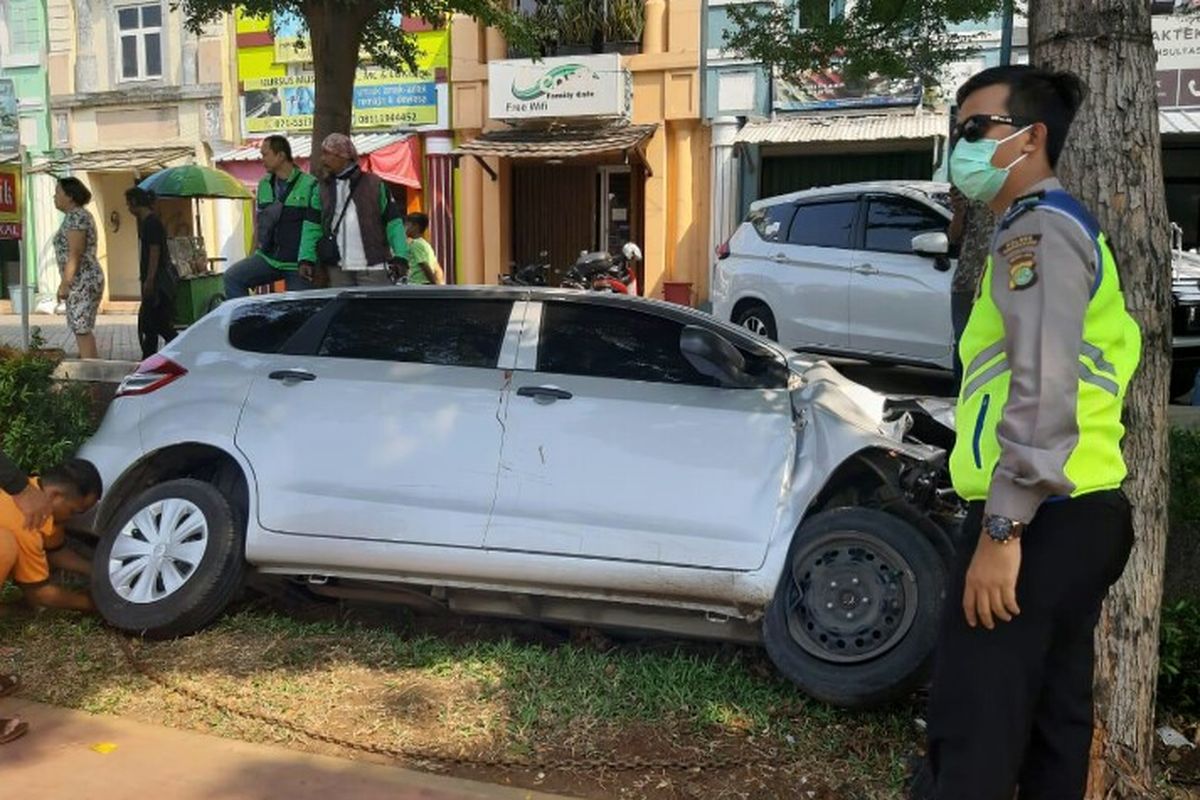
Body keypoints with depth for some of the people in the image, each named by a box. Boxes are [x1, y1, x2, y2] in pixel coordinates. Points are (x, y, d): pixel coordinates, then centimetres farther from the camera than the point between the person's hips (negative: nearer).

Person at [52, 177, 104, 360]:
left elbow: (74, 255, -19)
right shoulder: (78, 215, 17)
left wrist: (64, 284, -18)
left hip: (82, 282, -10)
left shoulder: (75, 216, -13)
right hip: (83, 282, 10)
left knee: (81, 330, -7)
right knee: (82, 329, 13)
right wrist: (65, 282, 22)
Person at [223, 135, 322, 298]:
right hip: (267, 258, 5)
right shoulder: (264, 184, 12)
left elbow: (312, 228, -14)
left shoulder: (310, 185, -8)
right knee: (232, 277, -13)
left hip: (297, 265, -5)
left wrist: (306, 260, -22)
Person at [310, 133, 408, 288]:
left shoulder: (374, 184, 3)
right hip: (338, 269, 3)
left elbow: (393, 221, 1)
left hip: (373, 268, -3)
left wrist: (399, 256, -9)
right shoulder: (323, 188, 12)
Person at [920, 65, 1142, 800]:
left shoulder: (1038, 229, -9)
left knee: (973, 736, -9)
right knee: (1053, 720, 16)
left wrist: (1002, 529, -22)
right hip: (1078, 516, 11)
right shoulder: (1069, 228, 23)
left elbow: (1043, 391, -22)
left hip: (1039, 522, -11)